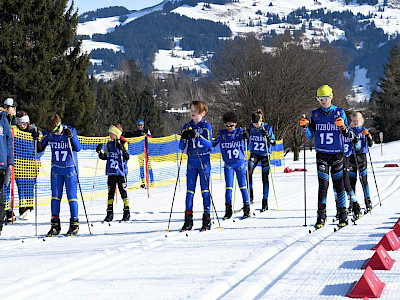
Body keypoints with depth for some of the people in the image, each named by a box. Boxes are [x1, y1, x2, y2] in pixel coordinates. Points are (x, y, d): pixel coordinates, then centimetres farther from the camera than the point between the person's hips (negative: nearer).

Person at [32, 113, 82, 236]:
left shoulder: (70, 131, -13)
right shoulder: (48, 133, -4)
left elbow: (78, 148, -19)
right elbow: (40, 149, 5)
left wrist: (71, 137, -33)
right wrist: (36, 139, -13)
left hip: (70, 168, -3)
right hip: (56, 168, 4)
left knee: (72, 195, -3)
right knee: (55, 196, 2)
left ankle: (74, 223, 3)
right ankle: (55, 225, 6)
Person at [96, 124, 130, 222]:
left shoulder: (123, 144, -4)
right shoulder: (109, 144, 11)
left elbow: (126, 158, -11)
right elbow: (105, 157, 15)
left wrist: (122, 149, -25)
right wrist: (99, 152, -1)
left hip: (121, 173, -5)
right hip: (111, 173, 5)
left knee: (123, 192, -2)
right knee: (110, 193, 5)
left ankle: (126, 212, 5)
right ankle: (109, 213, 9)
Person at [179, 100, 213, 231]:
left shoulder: (206, 126, -1)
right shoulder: (187, 127, 8)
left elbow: (209, 144, -11)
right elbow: (182, 147, 7)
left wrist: (198, 137, -24)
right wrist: (184, 138, -13)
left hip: (204, 160, -3)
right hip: (191, 161, 3)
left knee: (205, 189, -2)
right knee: (190, 190, -1)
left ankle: (207, 218, 1)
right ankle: (188, 219, 0)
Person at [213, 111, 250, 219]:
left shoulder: (239, 132, -3)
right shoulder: (222, 133, 3)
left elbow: (245, 137, -22)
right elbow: (214, 142, -2)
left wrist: (245, 135, -44)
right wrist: (211, 143, -24)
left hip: (240, 163, -1)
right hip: (228, 164, 1)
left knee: (242, 186, 2)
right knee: (228, 187, -3)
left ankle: (246, 208, 9)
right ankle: (228, 209, 3)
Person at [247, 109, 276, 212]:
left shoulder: (268, 128, -12)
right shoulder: (251, 127, -2)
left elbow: (273, 143, -15)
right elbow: (248, 141, 10)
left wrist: (267, 135, -31)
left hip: (265, 155, -2)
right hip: (254, 154, 2)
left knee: (265, 178, -1)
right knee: (248, 171, -21)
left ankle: (265, 202, 7)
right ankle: (249, 195, -9)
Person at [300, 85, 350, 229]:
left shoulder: (339, 113, 2)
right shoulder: (315, 114, 8)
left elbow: (347, 134, 2)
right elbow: (310, 136, 9)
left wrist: (343, 126, -18)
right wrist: (305, 126, -9)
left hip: (337, 153, -1)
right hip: (321, 153, 1)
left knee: (338, 184, 0)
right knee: (323, 185, -5)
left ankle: (343, 213, 8)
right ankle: (321, 215, -1)